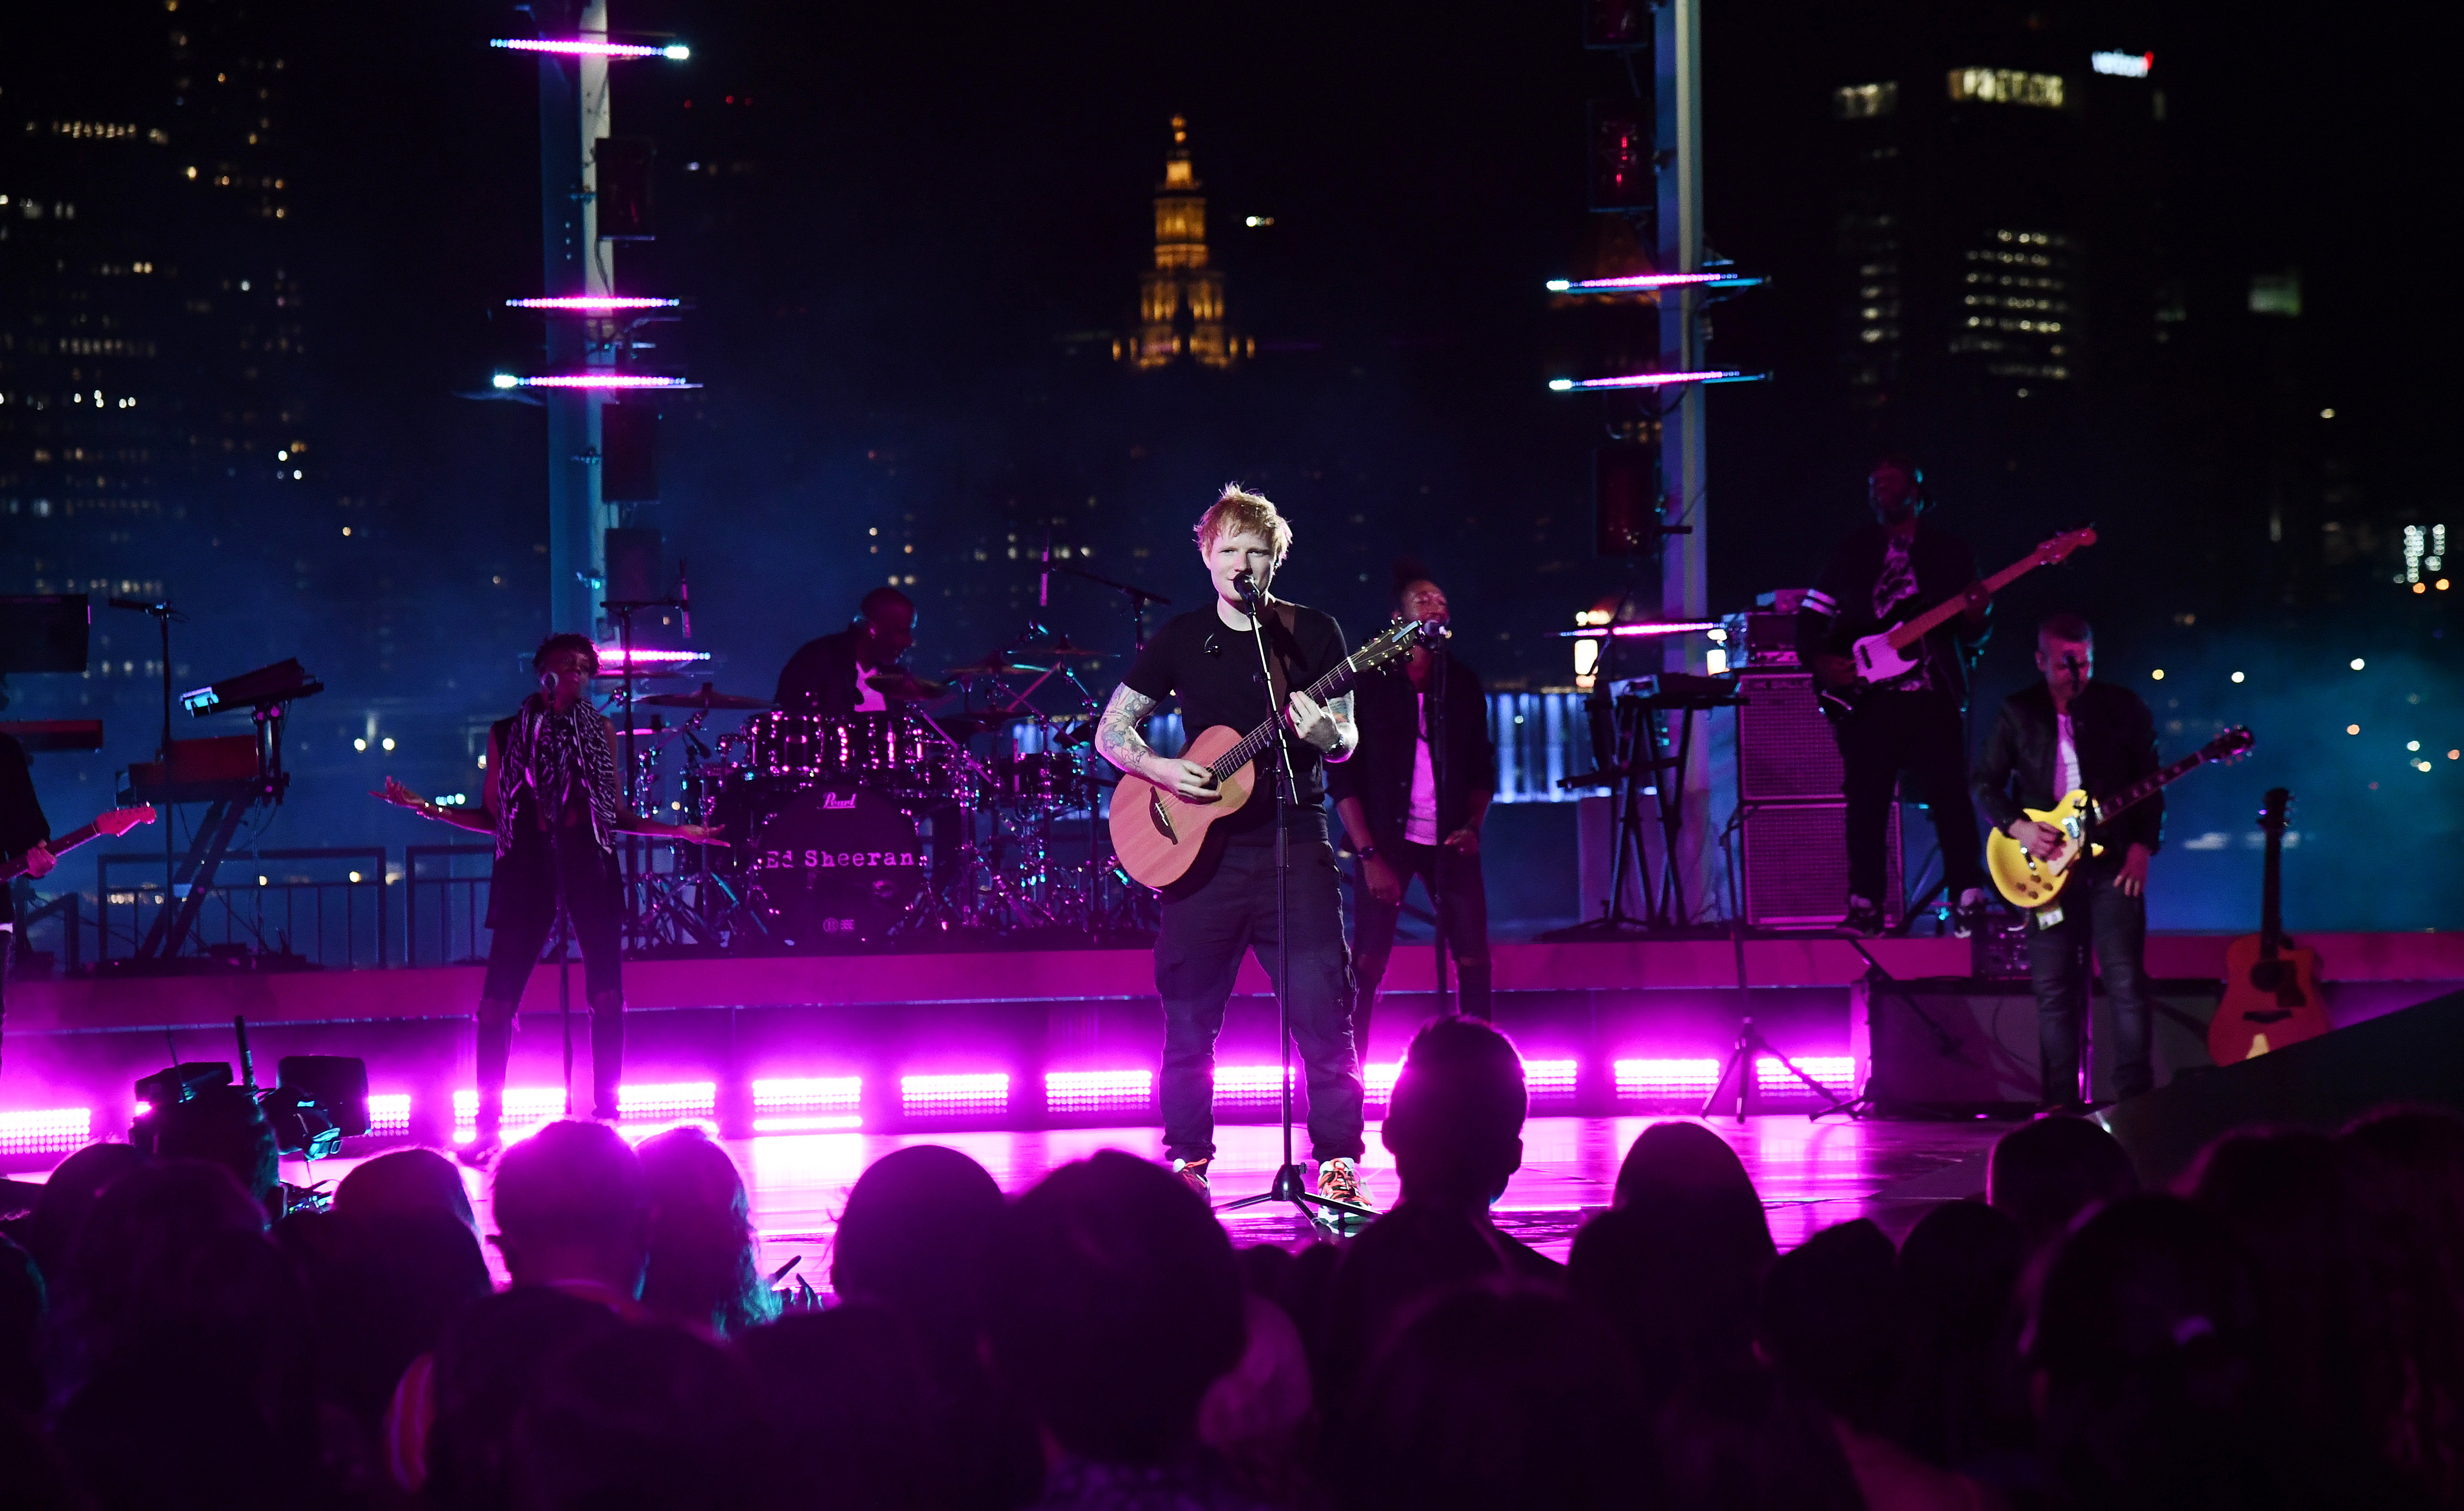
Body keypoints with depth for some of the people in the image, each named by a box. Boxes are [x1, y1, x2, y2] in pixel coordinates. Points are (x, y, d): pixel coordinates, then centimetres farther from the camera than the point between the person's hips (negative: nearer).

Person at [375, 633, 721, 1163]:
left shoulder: (599, 730, 10)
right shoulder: (508, 734, 10)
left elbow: (619, 815, 11)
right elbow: (492, 817, 11)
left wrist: (679, 831, 0)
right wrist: (429, 809, 0)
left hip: (590, 866, 1)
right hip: (527, 868, -1)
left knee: (607, 995, -6)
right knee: (498, 1000, -7)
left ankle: (606, 1115, 2)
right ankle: (488, 1125, -1)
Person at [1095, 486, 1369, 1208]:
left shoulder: (1313, 634, 5)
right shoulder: (1182, 639, 7)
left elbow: (1345, 745, 5)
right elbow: (1111, 730, 9)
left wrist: (1323, 731, -19)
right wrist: (1160, 770, -10)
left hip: (1292, 841, -1)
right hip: (1202, 846, 2)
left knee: (1321, 1004, -10)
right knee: (1188, 1012, 4)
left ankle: (1339, 1161, -5)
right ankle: (1186, 1162, 15)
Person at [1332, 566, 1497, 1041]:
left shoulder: (1463, 684, 11)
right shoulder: (1368, 684, 0)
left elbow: (1483, 767, 17)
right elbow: (1342, 777, -3)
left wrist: (1472, 825, -2)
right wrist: (1369, 855, -11)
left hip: (1450, 841, 3)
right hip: (1387, 840, -3)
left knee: (1474, 959, -5)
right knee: (1368, 964, -10)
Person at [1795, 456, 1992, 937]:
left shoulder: (1950, 551, 10)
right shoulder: (1852, 552, 14)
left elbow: (1972, 638, 7)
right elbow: (1811, 616, 13)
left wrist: (1976, 619, -16)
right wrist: (1820, 661, -5)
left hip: (1932, 694, -2)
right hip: (1867, 697, 2)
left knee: (1950, 797, -8)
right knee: (1866, 802, -2)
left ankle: (1969, 901, -5)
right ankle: (1865, 906, 3)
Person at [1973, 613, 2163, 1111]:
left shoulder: (2123, 707, 3)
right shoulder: (2019, 713, 6)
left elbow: (2150, 783, 4)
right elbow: (1987, 781, 11)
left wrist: (2143, 845, -7)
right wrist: (2016, 827, -6)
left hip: (2114, 863, -2)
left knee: (2126, 981, -9)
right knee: (2054, 990, 2)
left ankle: (2136, 1098, -5)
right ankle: (2064, 1103, 8)